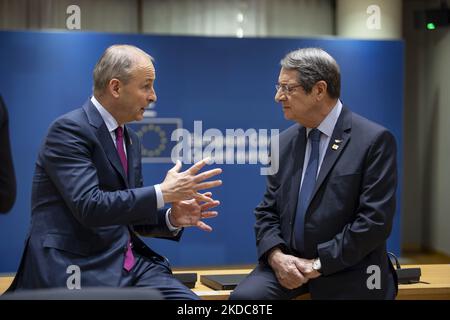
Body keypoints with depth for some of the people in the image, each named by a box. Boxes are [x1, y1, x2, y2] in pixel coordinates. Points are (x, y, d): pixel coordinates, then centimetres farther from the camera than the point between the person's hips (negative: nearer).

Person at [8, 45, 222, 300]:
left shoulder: (131, 139, 15)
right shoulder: (70, 129, -11)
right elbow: (89, 206, -22)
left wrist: (171, 218, 1)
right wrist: (162, 193, -18)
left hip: (128, 260, 7)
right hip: (78, 269, -7)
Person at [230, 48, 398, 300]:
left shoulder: (375, 140, -9)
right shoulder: (285, 142, 8)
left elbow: (375, 220, -15)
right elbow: (268, 211, 10)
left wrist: (318, 264, -15)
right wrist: (276, 256, -9)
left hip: (347, 276, -4)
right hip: (289, 264, 4)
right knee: (244, 296, -21)